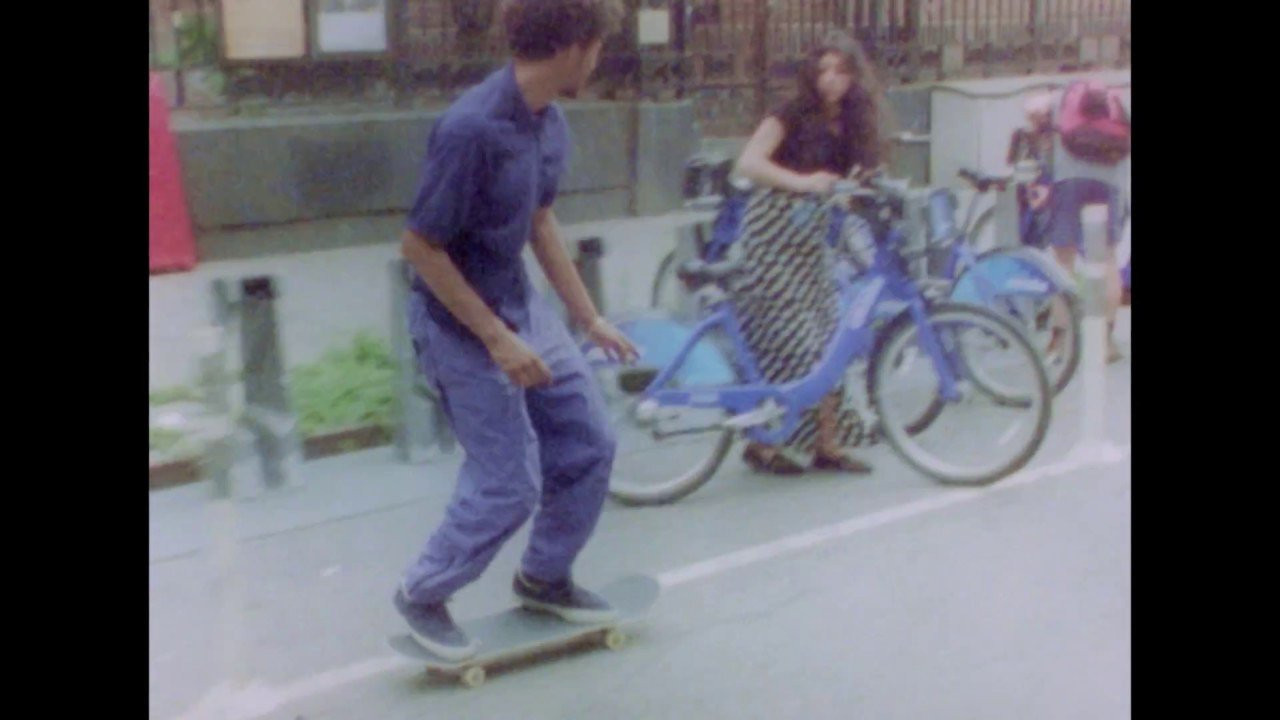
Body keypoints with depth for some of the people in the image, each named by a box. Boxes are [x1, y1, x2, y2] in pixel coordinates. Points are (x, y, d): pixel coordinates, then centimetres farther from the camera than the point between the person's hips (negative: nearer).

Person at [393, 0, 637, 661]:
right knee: (511, 483, -2)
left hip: (521, 305, 8)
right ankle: (421, 595, 21)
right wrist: (497, 340, -21)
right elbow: (420, 247, -23)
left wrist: (590, 318, 16)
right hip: (461, 323, -8)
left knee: (588, 446, 11)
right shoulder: (472, 128, -28)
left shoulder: (549, 123, -1)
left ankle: (544, 578, 32)